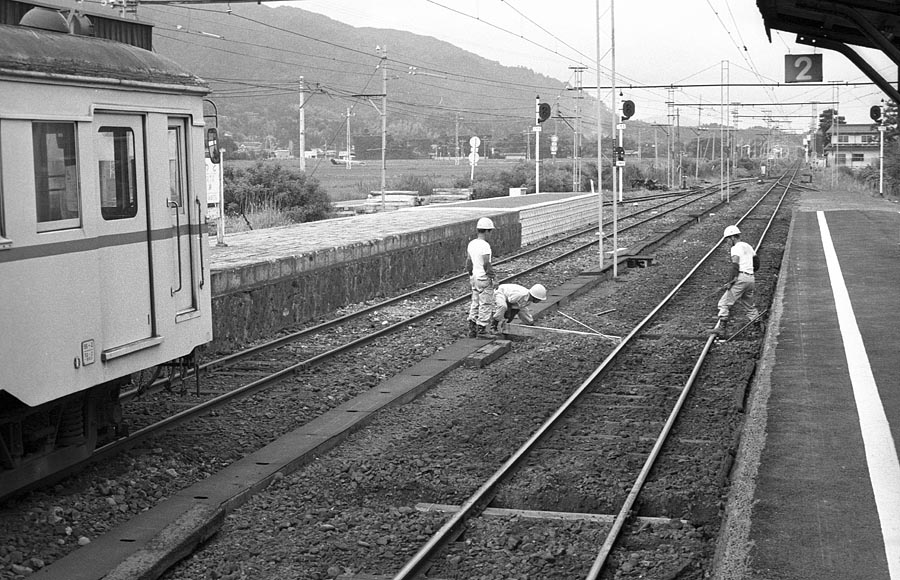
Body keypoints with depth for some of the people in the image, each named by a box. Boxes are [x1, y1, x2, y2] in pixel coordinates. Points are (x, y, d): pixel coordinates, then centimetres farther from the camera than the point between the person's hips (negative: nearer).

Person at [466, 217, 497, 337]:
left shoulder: (471, 244, 4)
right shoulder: (485, 245, -20)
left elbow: (468, 263, 10)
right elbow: (486, 264, -24)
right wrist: (490, 273, -8)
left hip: (474, 277, 8)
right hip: (484, 279, -8)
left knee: (475, 304, 16)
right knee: (486, 305, 1)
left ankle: (472, 329, 17)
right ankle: (481, 330, 4)